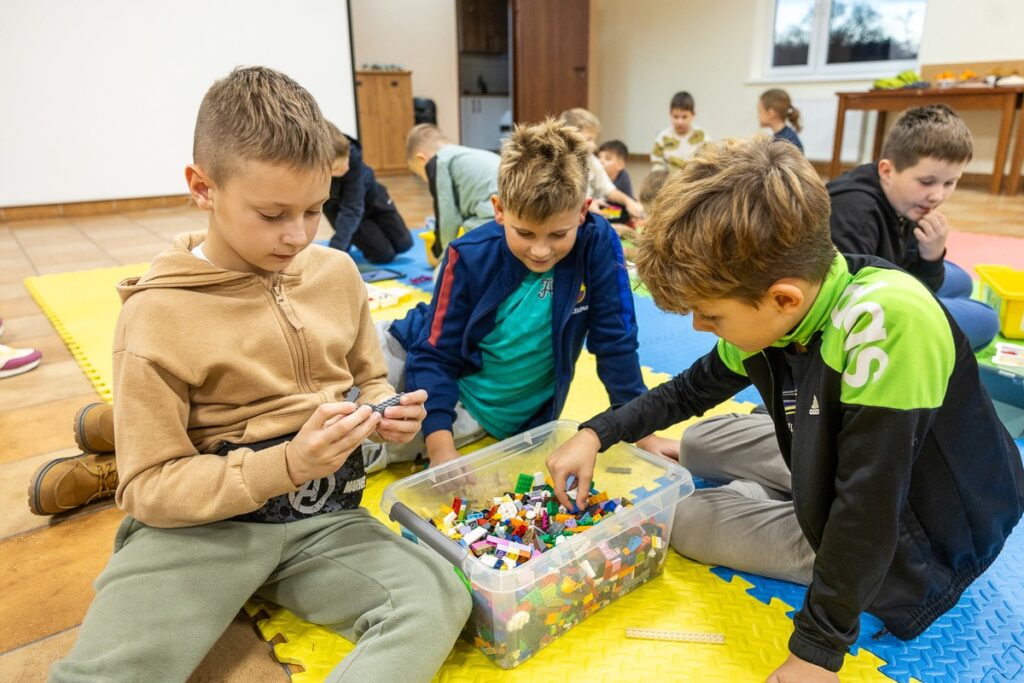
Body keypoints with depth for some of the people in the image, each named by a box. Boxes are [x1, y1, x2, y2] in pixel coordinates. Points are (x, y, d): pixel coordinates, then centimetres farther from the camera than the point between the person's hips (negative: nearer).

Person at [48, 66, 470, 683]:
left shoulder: (337, 272, 3)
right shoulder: (158, 313, -8)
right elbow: (148, 486, -7)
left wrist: (385, 412, -5)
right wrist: (287, 465, -21)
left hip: (323, 517, 5)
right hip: (203, 518, -4)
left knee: (437, 602, -22)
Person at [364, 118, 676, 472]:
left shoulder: (597, 244, -20)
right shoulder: (470, 258, -20)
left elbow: (616, 343, -11)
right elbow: (433, 356, -16)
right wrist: (441, 449, -27)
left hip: (487, 413, -1)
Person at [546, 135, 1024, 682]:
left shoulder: (886, 319, -38)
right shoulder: (772, 314, -14)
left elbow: (866, 507, -33)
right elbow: (691, 390, 3)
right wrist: (596, 434, -5)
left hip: (915, 546, -7)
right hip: (838, 474, 7)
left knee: (686, 518, -7)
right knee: (699, 444, 11)